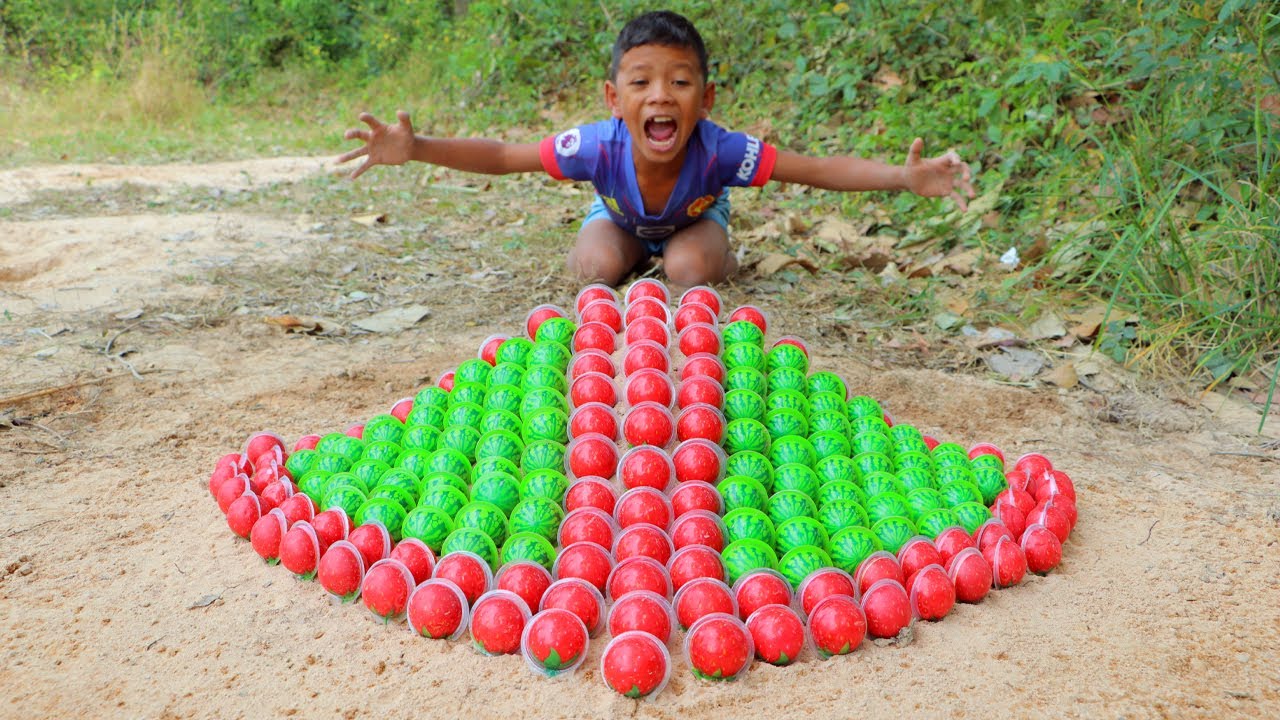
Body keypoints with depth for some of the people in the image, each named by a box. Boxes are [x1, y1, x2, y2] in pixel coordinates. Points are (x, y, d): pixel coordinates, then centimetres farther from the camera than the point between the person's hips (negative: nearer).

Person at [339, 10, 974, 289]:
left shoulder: (718, 150, -42)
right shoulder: (600, 146, -40)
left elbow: (820, 169, -41)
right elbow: (500, 156, -34)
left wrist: (904, 177, -55)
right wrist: (415, 149, -48)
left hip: (695, 216, -1)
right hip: (621, 216, 1)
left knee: (690, 267, -30)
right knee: (597, 265, -26)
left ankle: (723, 254, 10)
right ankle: (640, 252, 13)